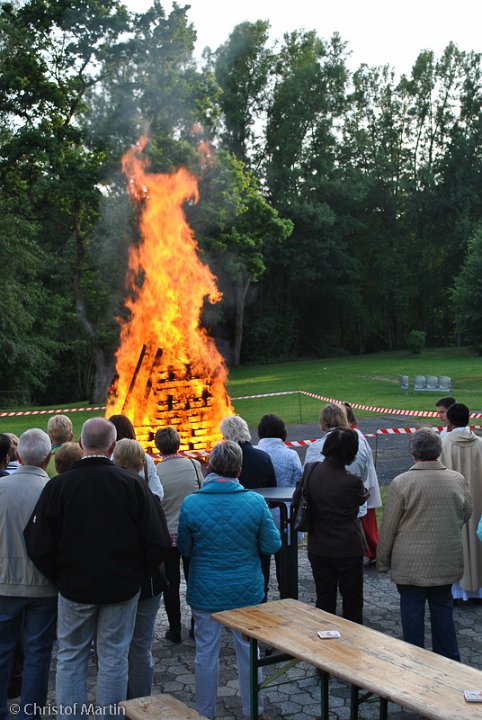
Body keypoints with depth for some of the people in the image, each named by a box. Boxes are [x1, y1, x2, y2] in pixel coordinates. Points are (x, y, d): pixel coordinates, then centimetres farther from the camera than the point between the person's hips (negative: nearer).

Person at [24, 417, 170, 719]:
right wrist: (137, 575, 5)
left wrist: (61, 578, 6)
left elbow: (39, 546, -9)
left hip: (74, 587, 1)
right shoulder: (133, 483, -12)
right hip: (122, 587, 0)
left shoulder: (57, 485, -11)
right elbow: (156, 544, -11)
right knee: (114, 657, 12)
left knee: (71, 657, 16)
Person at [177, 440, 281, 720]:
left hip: (205, 592, 0)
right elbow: (272, 545, -7)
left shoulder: (191, 504, -15)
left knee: (206, 652, 15)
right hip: (247, 591, 1)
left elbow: (184, 549, -3)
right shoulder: (256, 502, -15)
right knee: (249, 651, 17)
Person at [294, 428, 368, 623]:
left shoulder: (310, 470, -10)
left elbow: (296, 501, 0)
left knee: (324, 600, 17)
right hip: (348, 550, -4)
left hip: (318, 549, 4)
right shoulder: (352, 481, -23)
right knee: (352, 600, 14)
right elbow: (363, 497, -2)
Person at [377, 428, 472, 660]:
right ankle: (449, 659, 29)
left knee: (412, 611, 8)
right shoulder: (458, 480, -5)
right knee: (443, 607, 18)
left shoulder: (402, 482, -16)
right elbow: (467, 513, 11)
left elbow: (388, 526, -10)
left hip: (411, 563, -4)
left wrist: (382, 561, 2)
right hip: (447, 560, 4)